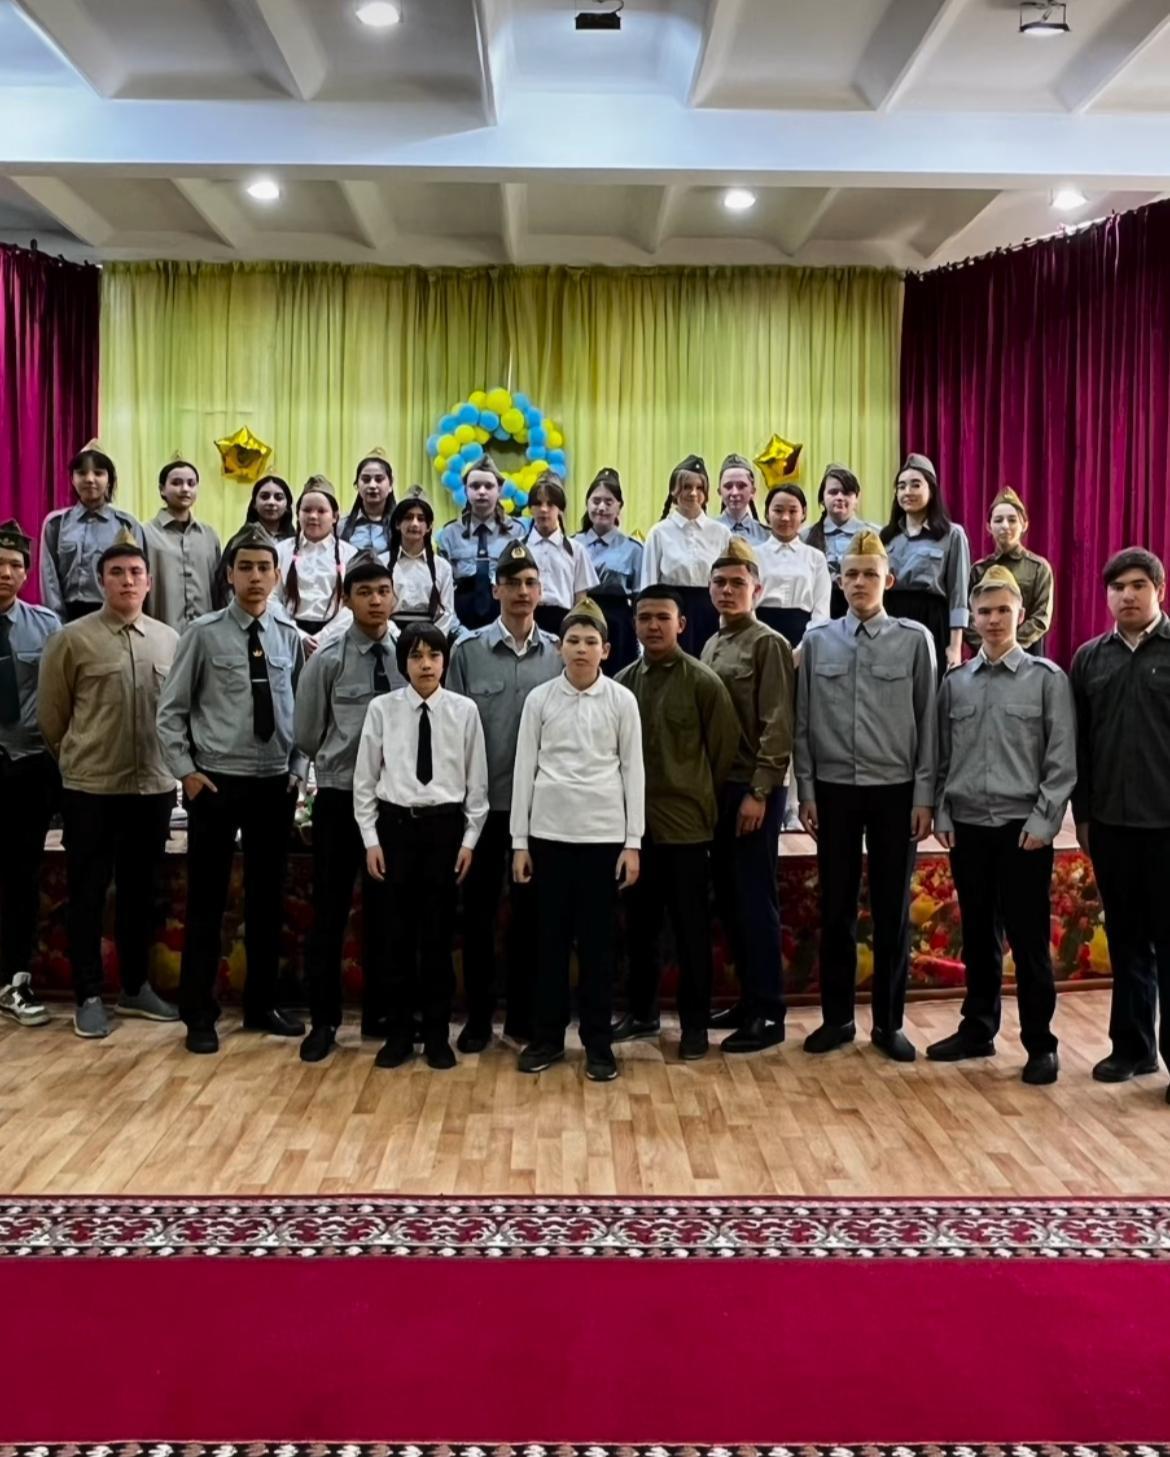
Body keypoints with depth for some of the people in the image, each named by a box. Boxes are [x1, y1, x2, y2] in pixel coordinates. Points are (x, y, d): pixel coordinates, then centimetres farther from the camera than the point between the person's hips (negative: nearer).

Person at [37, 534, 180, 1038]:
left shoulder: (170, 640, 4)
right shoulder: (72, 639, -5)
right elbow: (50, 715, 2)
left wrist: (170, 761, 12)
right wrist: (77, 759, 9)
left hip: (155, 785, 3)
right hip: (92, 788, -3)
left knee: (141, 891, 13)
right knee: (88, 893, 5)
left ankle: (135, 987, 27)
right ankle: (88, 996, 17)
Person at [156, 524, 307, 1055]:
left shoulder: (290, 637, 4)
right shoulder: (203, 633, -4)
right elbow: (170, 711, -2)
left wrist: (297, 768, 3)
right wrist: (186, 771, -8)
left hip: (275, 785, 3)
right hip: (215, 783, -3)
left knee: (267, 898, 12)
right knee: (207, 901, 4)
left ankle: (262, 1004, 26)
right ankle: (200, 1015, 16)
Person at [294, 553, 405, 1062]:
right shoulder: (327, 660, -6)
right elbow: (305, 735, 2)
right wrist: (341, 765, 8)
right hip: (339, 798, -1)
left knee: (385, 911, 12)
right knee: (329, 912, 5)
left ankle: (379, 1015, 26)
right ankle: (324, 1020, 17)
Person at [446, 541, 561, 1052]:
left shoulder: (560, 655, 2)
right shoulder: (468, 651, -1)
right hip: (483, 803, -1)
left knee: (530, 912, 9)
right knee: (478, 911, 7)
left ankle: (523, 1014, 22)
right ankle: (478, 1015, 20)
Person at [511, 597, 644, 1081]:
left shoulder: (622, 700, 0)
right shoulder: (539, 699, 1)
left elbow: (633, 771, 1)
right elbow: (524, 770, 3)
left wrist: (633, 842, -3)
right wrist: (519, 841, 1)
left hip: (603, 834, -1)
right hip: (550, 833, 1)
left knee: (597, 941, 6)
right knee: (550, 938, 8)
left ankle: (598, 1042, 16)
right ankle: (547, 1036, 20)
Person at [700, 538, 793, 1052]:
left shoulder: (769, 645, -7)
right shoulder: (711, 646, 14)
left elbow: (778, 727, -13)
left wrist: (758, 792, -17)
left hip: (753, 790, -7)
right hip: (717, 787, 7)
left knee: (756, 901, -3)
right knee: (729, 899, 11)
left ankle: (769, 1013, 6)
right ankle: (748, 999, 23)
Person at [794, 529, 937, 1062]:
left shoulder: (915, 640, -1)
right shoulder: (817, 640, 3)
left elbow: (928, 722, -1)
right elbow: (803, 722, 5)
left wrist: (924, 797, -4)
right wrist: (806, 792, 1)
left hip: (896, 790, -1)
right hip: (834, 789, 1)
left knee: (892, 911, 6)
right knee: (836, 909, 8)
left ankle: (889, 1022, 19)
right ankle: (837, 1018, 21)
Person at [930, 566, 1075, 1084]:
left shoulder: (1047, 679, -1)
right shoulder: (955, 682, 8)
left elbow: (1062, 759, -4)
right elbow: (943, 756, 11)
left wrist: (1043, 821, -11)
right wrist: (942, 815, 3)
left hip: (1023, 826, -3)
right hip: (967, 826, 3)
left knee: (1029, 939, 1)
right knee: (977, 935, 12)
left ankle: (1040, 1044, 13)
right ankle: (977, 1029, 24)